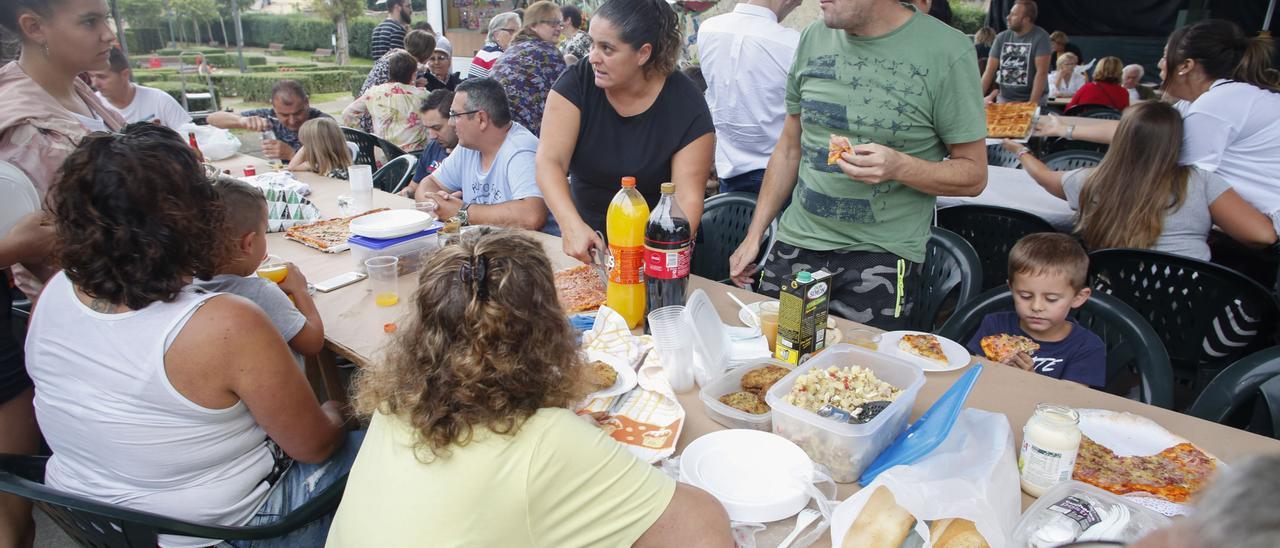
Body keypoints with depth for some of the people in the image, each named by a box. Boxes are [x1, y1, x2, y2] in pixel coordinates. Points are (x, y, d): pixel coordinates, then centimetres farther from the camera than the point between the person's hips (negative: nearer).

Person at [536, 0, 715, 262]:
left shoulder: (686, 105, -13)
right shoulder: (577, 83, -10)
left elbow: (687, 198, -17)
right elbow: (549, 161, -17)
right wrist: (572, 225, -35)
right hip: (585, 239, 2)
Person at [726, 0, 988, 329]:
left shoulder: (946, 51, -9)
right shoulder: (814, 39, 6)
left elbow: (974, 175, -4)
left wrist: (899, 167, -23)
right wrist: (754, 236, 11)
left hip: (882, 253, -4)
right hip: (795, 241, 4)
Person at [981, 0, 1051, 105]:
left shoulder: (1040, 37, -9)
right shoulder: (1001, 37, 2)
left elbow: (1041, 72, -15)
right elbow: (989, 71, 0)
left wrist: (1032, 103, -23)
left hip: (1030, 100, -3)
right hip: (1003, 100, 4)